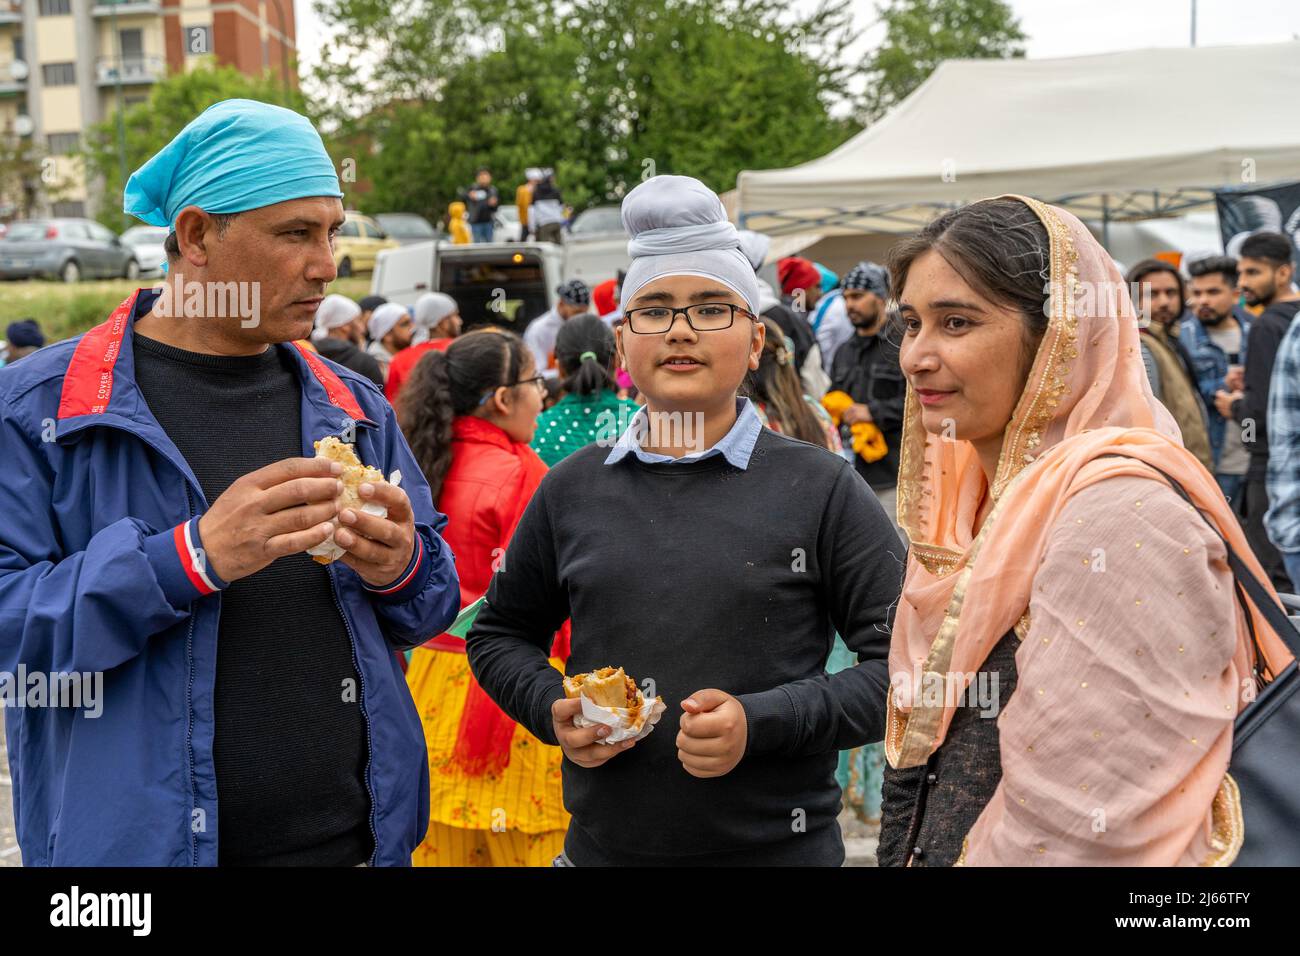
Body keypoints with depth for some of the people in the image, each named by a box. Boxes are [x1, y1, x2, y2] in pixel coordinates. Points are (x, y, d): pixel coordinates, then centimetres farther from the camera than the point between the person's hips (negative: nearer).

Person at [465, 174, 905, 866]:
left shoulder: (819, 489, -5)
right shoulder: (573, 489, 4)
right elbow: (499, 633, 15)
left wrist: (761, 723, -18)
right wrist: (551, 708, -4)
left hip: (780, 848, -2)